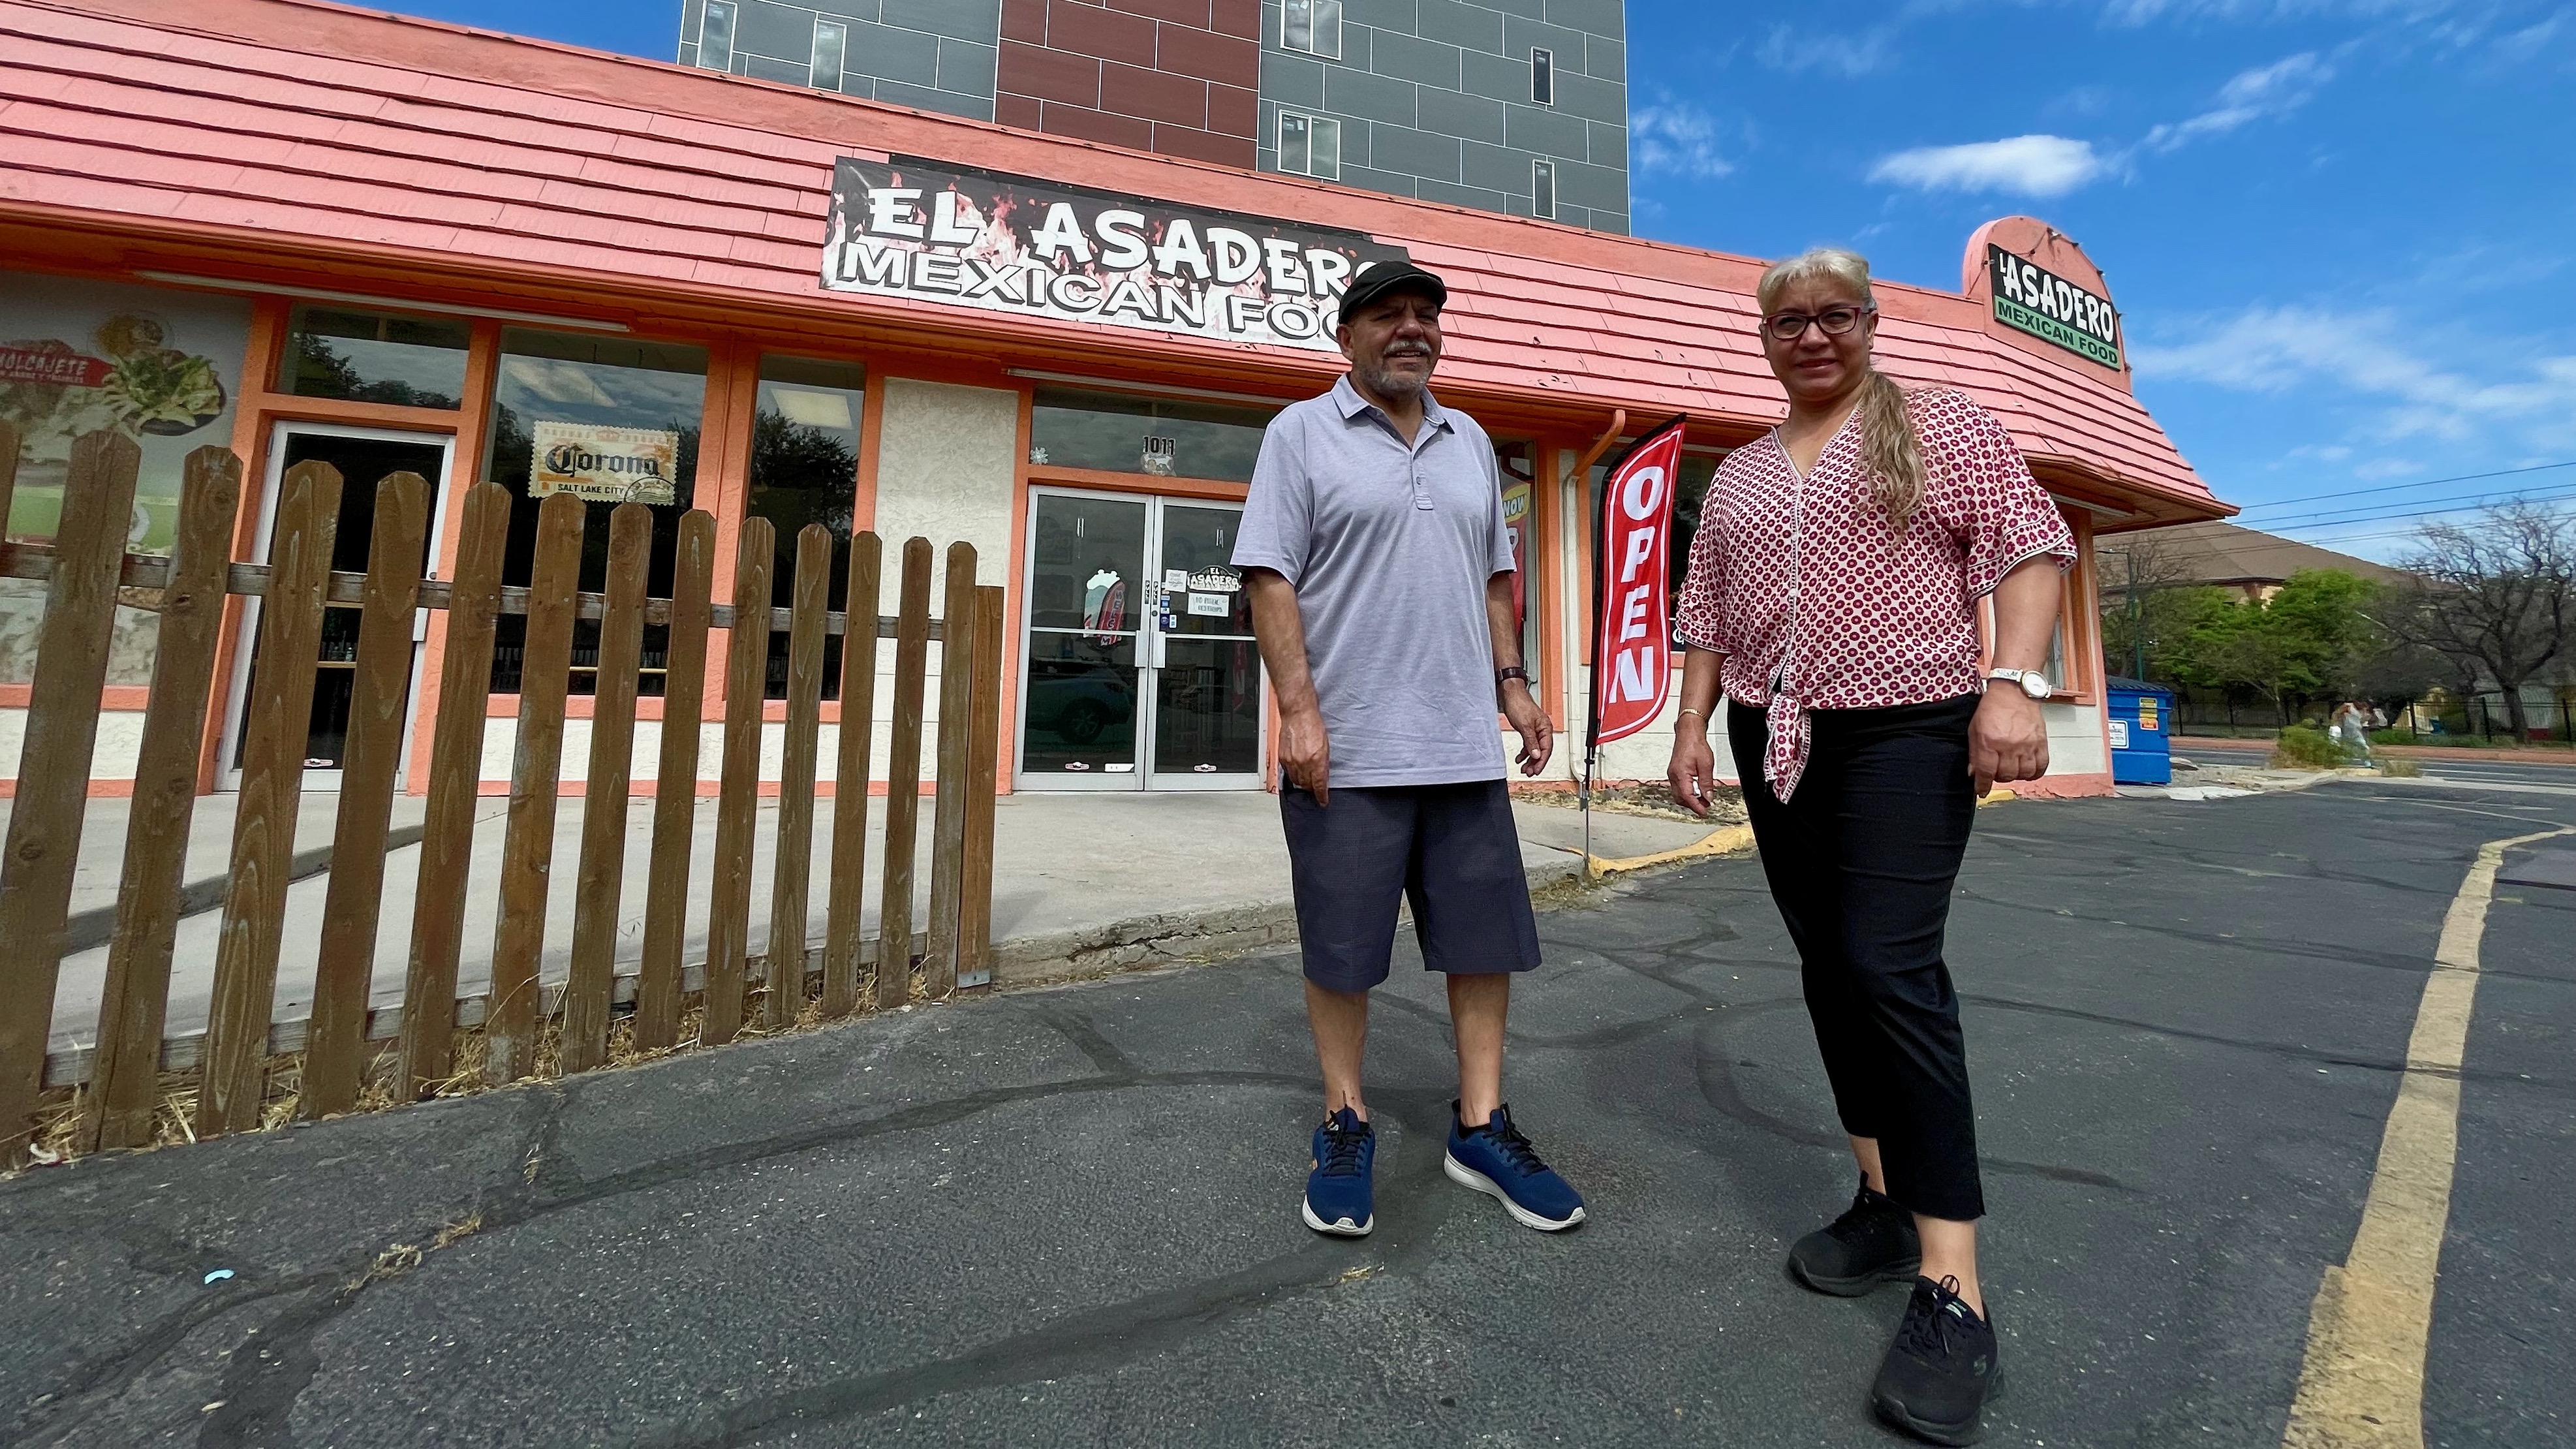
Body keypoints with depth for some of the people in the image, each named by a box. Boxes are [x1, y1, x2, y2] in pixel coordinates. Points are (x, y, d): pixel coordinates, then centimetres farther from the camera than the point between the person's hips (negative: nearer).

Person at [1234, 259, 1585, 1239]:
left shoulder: (1471, 442, 19)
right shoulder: (1301, 432, 2)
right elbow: (1269, 577, -6)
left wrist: (1512, 683, 13)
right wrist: (1299, 709, -15)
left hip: (1465, 747, 6)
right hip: (1346, 751, -5)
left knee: (1486, 937, 9)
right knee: (1341, 949, 5)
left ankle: (1480, 1128, 25)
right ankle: (1346, 1128, 24)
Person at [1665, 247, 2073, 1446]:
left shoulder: (1943, 426, 5)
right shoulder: (1736, 476, 17)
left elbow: (2030, 547, -3)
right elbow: (1707, 611, 16)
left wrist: (2012, 682, -18)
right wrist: (1694, 723, 6)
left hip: (1907, 732, -5)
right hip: (1775, 745, 5)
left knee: (1892, 968, -15)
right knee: (1829, 967, 7)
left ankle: (1952, 1291, -7)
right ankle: (1887, 1199, 21)